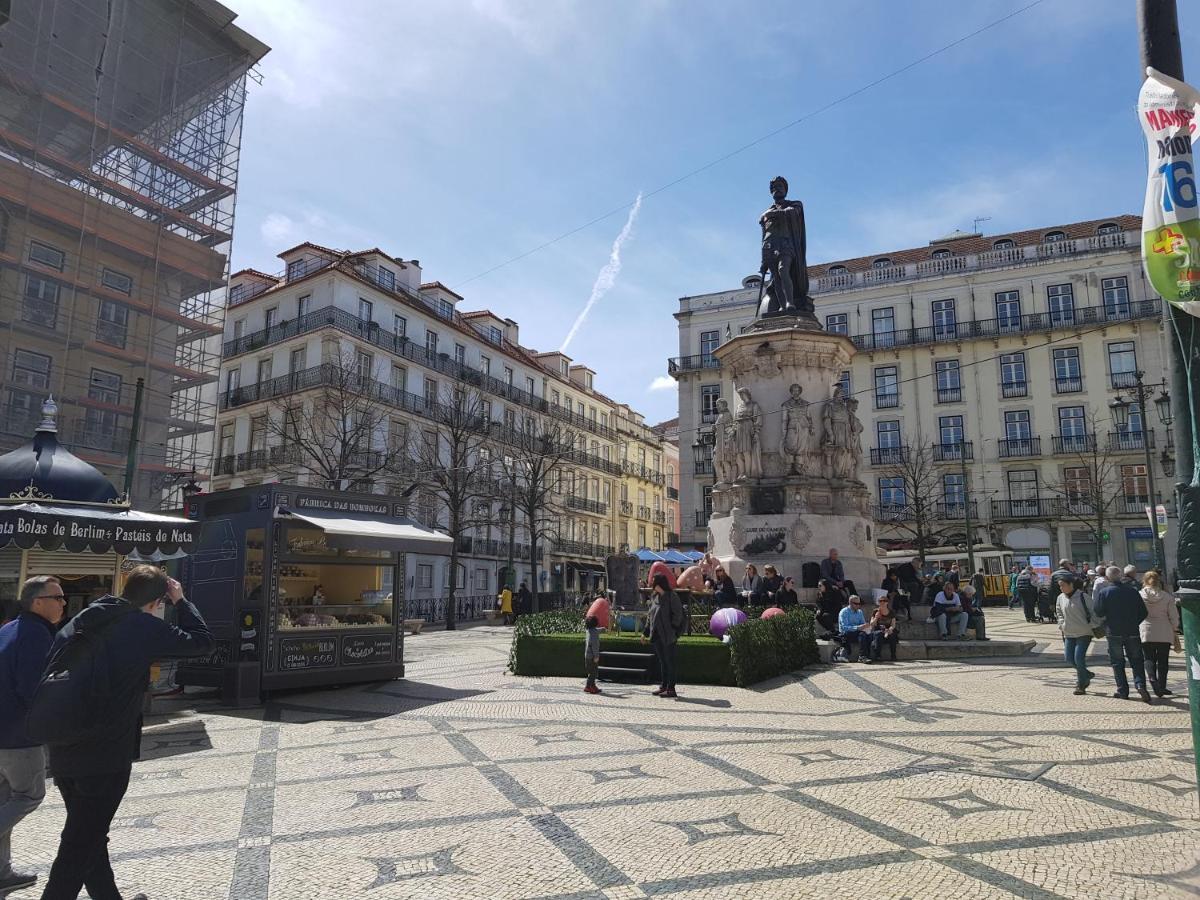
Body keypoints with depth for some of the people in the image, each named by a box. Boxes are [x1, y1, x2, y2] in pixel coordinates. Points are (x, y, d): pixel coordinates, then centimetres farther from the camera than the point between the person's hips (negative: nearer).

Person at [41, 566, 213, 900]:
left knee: (88, 834, 20)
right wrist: (181, 601, 6)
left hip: (62, 752, 7)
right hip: (106, 757, -7)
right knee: (80, 847, 4)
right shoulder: (146, 627, -11)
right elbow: (203, 642, -1)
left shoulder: (79, 621, 7)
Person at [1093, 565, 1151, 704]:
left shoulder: (1103, 592, -9)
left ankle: (1122, 690, 8)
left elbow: (1098, 612, -10)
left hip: (1114, 633, -2)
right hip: (1133, 632, 2)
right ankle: (1140, 684, -7)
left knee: (1117, 662, 8)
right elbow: (1143, 612, 3)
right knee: (1136, 661, 12)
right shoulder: (1133, 590, 0)